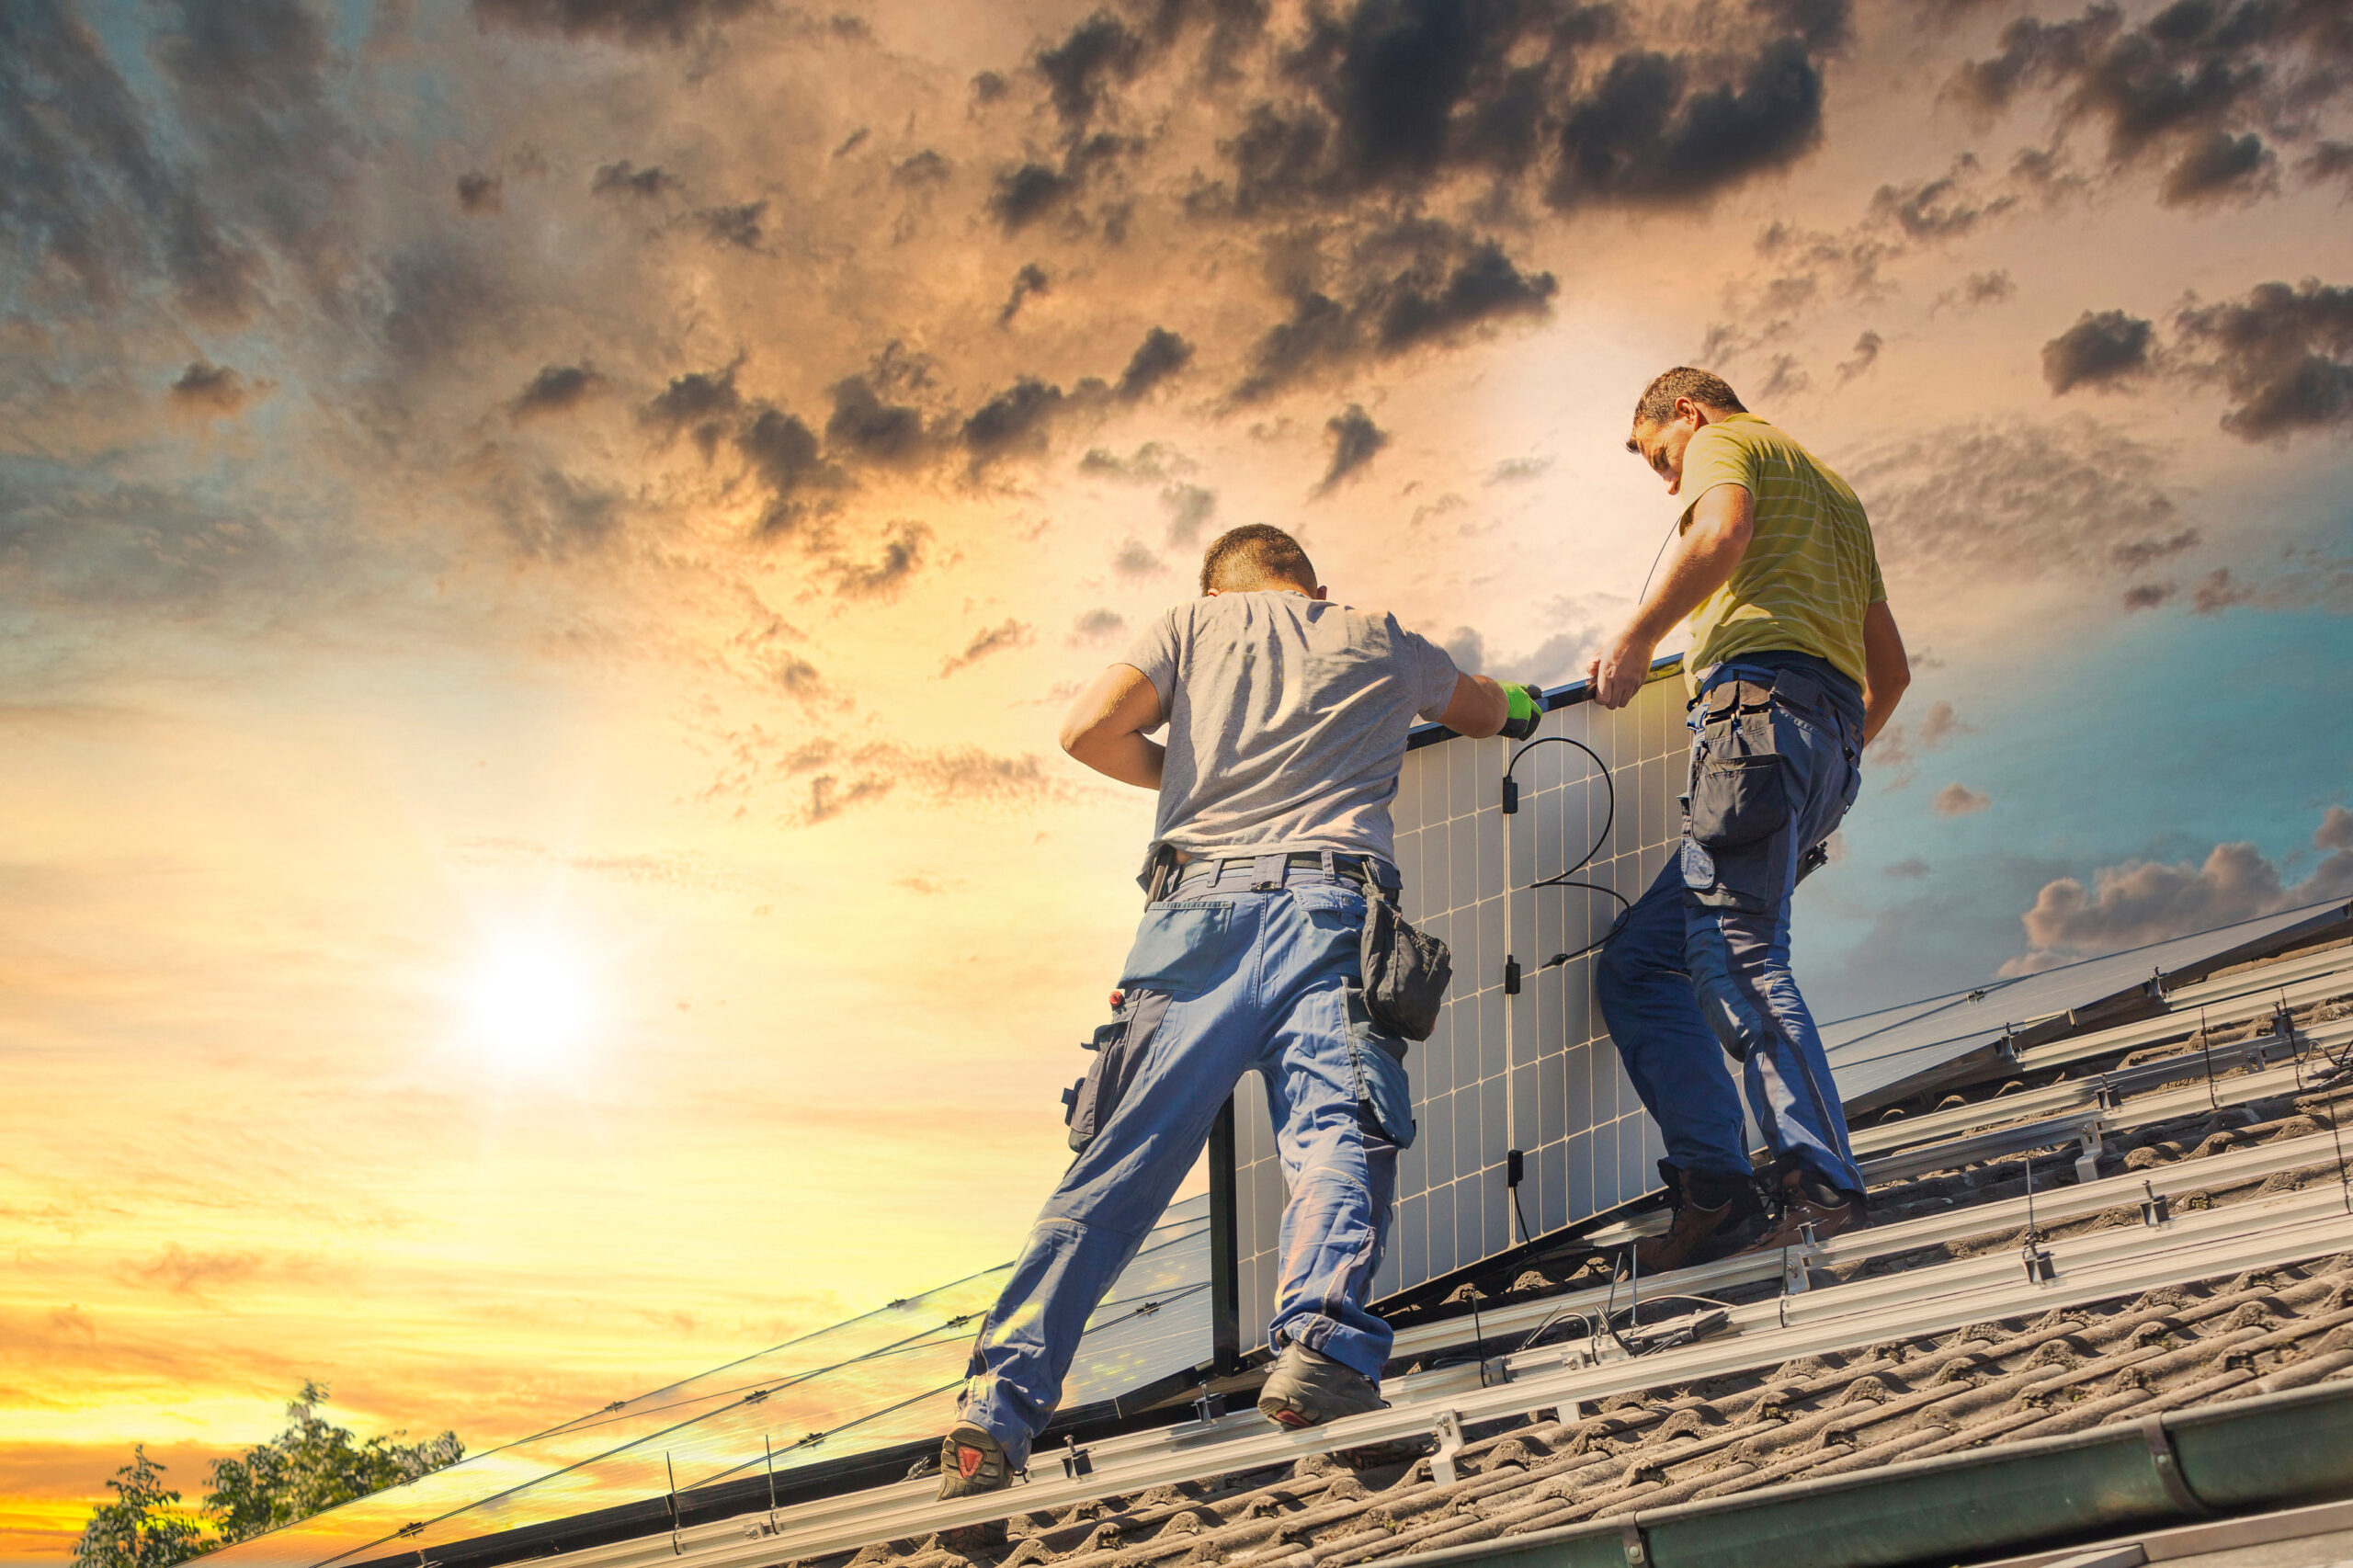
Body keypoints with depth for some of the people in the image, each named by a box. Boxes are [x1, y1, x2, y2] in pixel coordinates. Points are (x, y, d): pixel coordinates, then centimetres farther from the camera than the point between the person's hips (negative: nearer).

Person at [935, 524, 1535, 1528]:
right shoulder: (1376, 637, 27)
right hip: (1329, 902, 0)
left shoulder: (1195, 621, 24)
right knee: (1337, 1138, -15)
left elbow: (1090, 728, 9)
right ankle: (1321, 1349, -41)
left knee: (1116, 1167, -4)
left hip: (1197, 902, 0)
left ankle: (996, 1408, -14)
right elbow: (1491, 712, 45)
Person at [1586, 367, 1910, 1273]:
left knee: (1736, 950, -19)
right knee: (1636, 963, 4)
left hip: (1761, 696, -9)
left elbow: (1724, 529, -14)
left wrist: (1635, 637, -10)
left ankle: (1819, 1181, -27)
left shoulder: (1722, 442, 13)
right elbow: (1891, 669, 36)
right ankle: (1716, 1185, -7)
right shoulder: (1832, 491, 37)